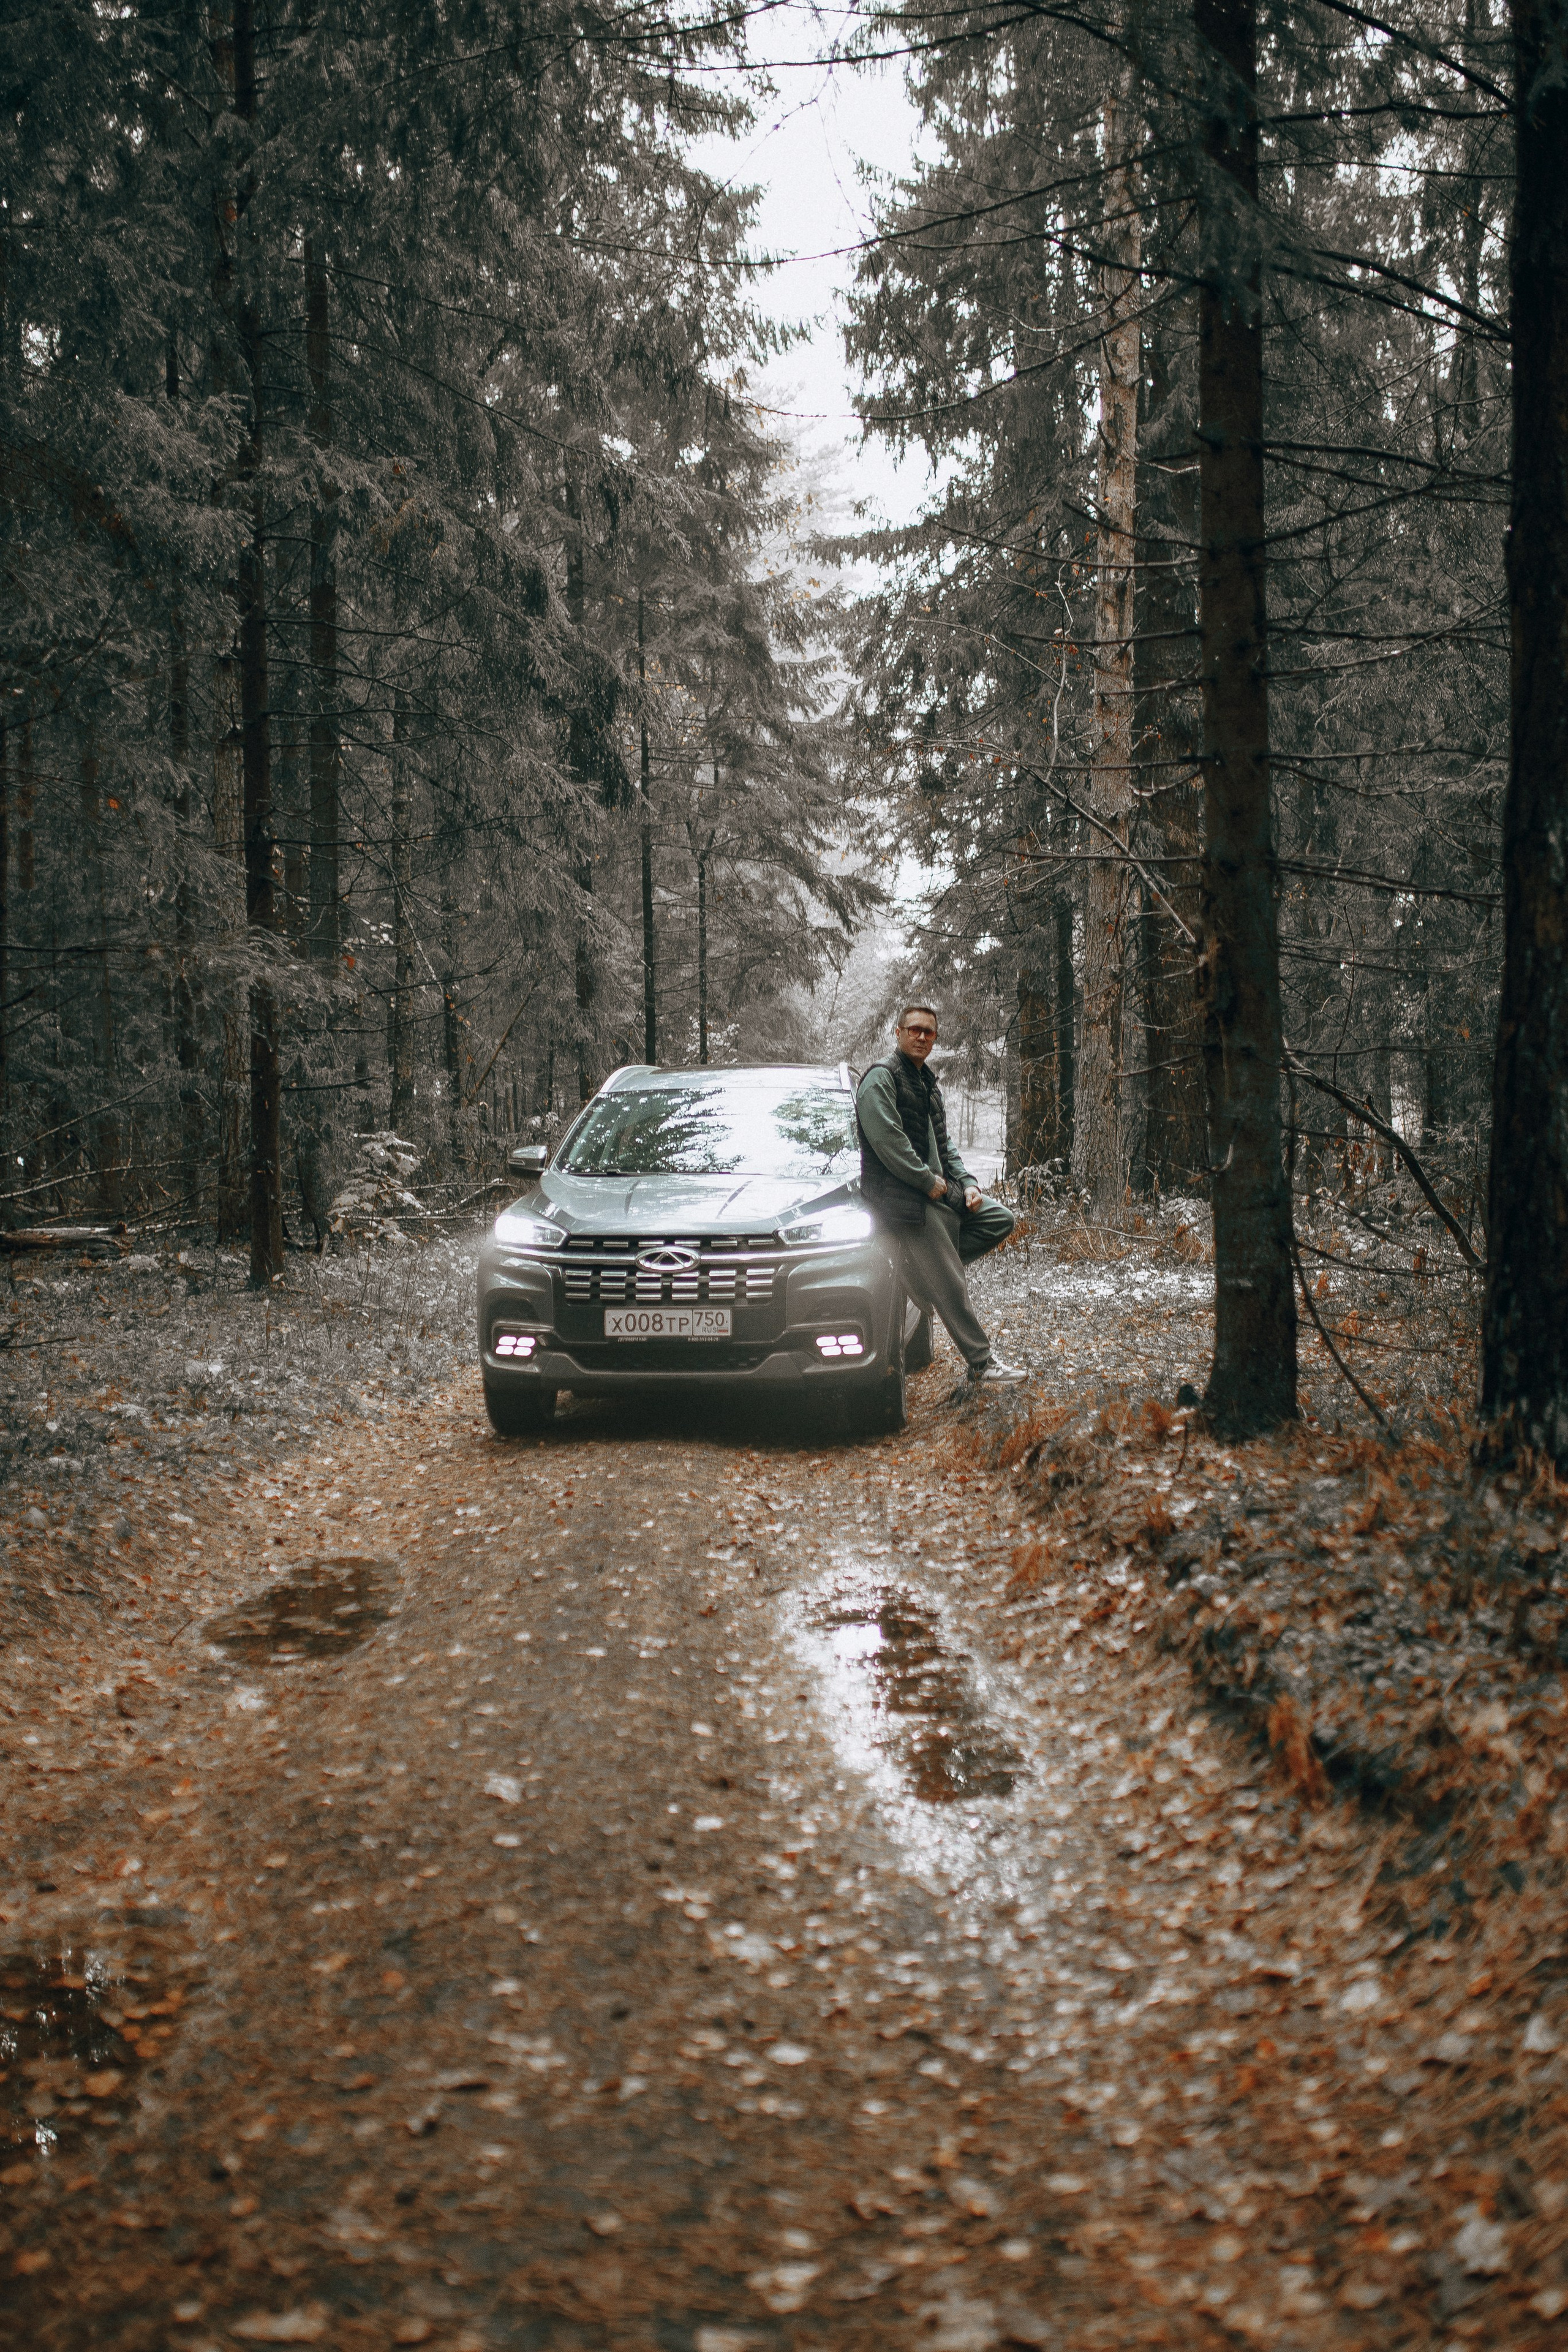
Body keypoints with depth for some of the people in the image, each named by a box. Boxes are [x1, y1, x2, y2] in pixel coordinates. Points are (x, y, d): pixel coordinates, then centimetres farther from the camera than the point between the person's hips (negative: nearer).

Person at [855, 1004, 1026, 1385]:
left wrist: (967, 1183, 8)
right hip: (905, 1197, -9)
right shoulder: (881, 1078, -9)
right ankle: (982, 1364, -4)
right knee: (952, 1288, -11)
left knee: (1001, 1219, 6)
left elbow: (943, 1145, 24)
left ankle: (923, 1270, 1)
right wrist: (929, 1182, -16)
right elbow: (888, 1141, -19)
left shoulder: (927, 1083, 20)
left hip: (939, 1193, 9)